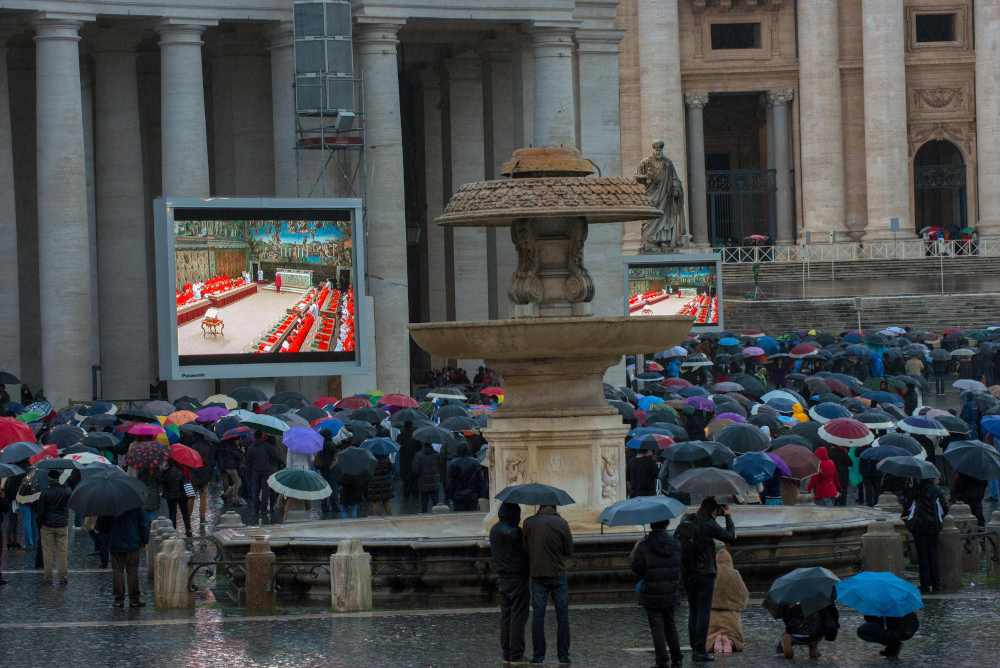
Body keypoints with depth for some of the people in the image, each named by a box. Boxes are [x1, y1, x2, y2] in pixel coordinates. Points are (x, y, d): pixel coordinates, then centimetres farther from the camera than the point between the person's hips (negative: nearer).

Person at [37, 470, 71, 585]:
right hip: (62, 525, 2)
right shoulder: (66, 490, -1)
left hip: (47, 525, -2)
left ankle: (48, 578, 5)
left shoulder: (46, 492, -10)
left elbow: (41, 511, -5)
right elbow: (68, 506, 10)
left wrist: (39, 525, 3)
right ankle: (63, 578, 8)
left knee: (47, 552, 4)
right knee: (62, 552, 7)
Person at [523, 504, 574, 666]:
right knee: (562, 615, 6)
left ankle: (538, 655, 4)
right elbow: (569, 551, -1)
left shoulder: (529, 523, -3)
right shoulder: (562, 523, -6)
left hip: (537, 574, 1)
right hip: (558, 574, -1)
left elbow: (525, 549, 3)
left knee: (537, 615, 5)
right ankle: (563, 655, 7)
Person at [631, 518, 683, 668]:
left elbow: (637, 569, -8)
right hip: (671, 592, 4)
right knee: (670, 625, 17)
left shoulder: (643, 546, -11)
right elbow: (678, 565, 8)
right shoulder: (675, 544, 0)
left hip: (652, 594, -4)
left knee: (657, 627, 2)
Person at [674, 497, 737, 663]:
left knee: (693, 611, 14)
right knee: (704, 612, -3)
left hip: (686, 573, 6)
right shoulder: (709, 525, -14)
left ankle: (694, 648, 13)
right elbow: (731, 537, -4)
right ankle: (700, 651, -7)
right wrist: (728, 517, 8)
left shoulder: (685, 521, 4)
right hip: (704, 574, -6)